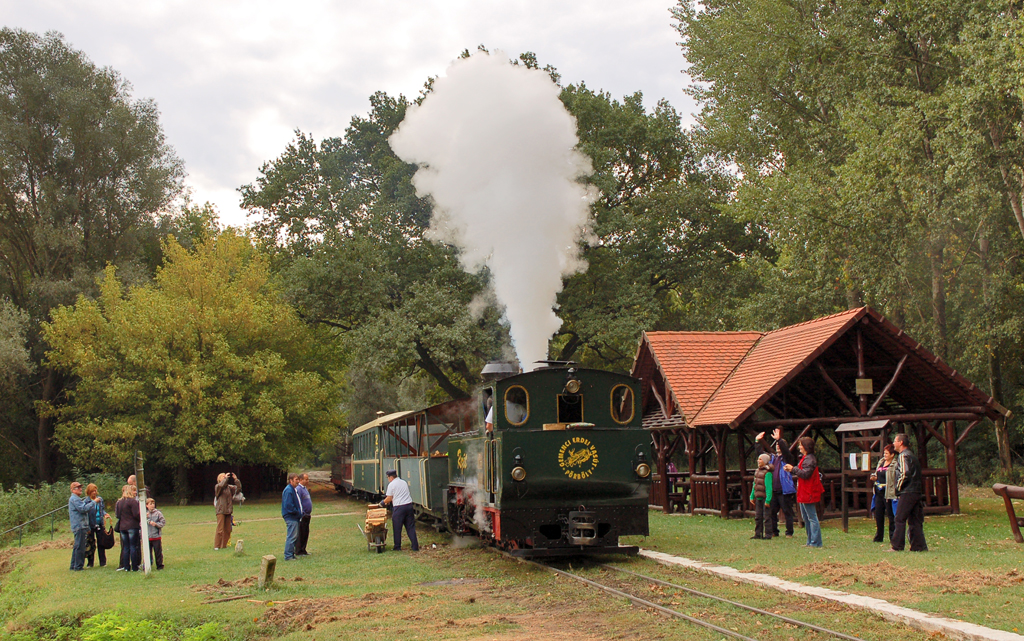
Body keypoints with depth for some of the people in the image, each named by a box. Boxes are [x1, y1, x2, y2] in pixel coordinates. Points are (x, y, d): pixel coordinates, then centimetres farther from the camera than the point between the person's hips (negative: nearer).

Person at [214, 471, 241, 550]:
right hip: (221, 511, -5)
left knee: (228, 530, 6)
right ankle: (217, 546, -6)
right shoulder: (217, 486, -1)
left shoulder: (229, 487, 12)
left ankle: (224, 545, 13)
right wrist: (226, 478, -17)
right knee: (220, 529, -10)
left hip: (228, 511, 5)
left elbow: (238, 488, 4)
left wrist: (236, 479, -5)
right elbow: (221, 485, -24)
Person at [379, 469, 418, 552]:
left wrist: (383, 502, 18)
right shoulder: (404, 482, 16)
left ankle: (397, 547, 11)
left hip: (399, 507, -6)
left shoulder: (391, 484, -3)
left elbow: (389, 498, -1)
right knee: (410, 527, 8)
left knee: (397, 528, 6)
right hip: (409, 505, 6)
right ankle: (415, 546, 4)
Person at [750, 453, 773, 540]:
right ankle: (758, 534, 15)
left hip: (765, 497, -8)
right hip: (758, 497, 8)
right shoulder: (758, 471, 12)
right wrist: (752, 496, 16)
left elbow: (768, 487, -17)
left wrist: (768, 499, -21)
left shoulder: (767, 473, -14)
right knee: (758, 516, 9)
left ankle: (768, 534, 5)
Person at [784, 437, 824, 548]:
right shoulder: (804, 458, 17)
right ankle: (810, 541, 21)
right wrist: (791, 470, 6)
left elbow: (805, 474, -25)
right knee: (805, 518, 15)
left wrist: (793, 469, -17)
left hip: (808, 493, -11)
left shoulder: (810, 459, -16)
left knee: (812, 518, -8)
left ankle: (815, 543, -7)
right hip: (803, 493, 11)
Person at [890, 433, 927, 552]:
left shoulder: (903, 456, -9)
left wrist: (898, 488, -8)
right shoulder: (912, 455, 21)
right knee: (915, 520, 9)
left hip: (907, 493, -9)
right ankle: (919, 546, 7)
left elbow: (905, 474, -19)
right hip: (917, 492, 9)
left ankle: (897, 546, -8)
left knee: (900, 520, -7)